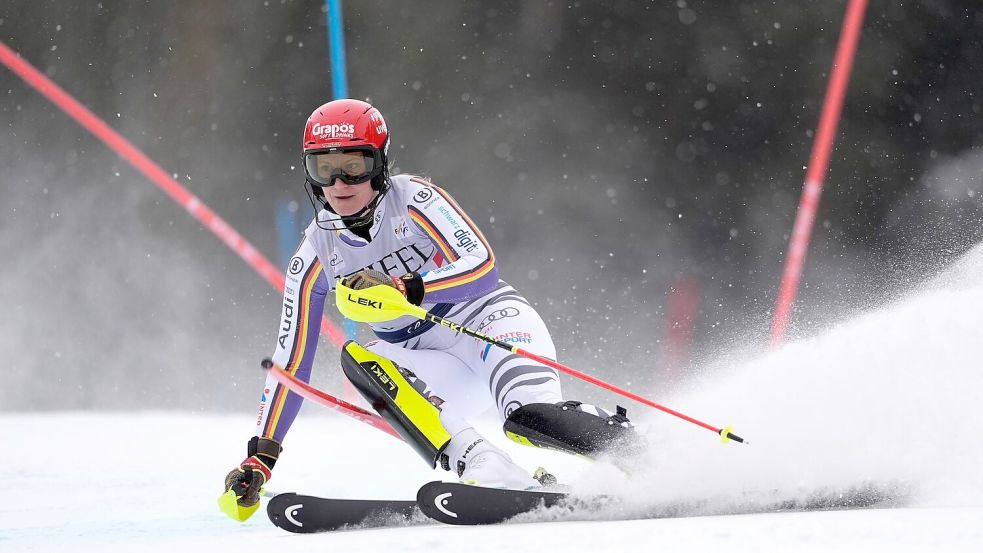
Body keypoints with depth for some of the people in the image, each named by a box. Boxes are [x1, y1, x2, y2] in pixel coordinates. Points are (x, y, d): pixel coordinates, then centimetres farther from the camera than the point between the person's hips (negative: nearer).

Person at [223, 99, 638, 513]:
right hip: (436, 374, 4)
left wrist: (405, 289, -39)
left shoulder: (413, 200, -12)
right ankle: (487, 470, -43)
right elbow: (290, 362, 4)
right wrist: (261, 455, -2)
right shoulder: (316, 257, 0)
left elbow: (482, 267, -24)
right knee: (357, 358, -29)